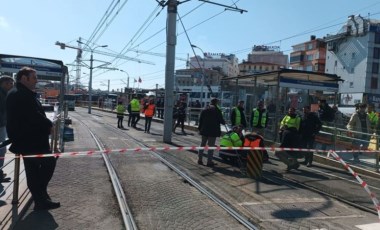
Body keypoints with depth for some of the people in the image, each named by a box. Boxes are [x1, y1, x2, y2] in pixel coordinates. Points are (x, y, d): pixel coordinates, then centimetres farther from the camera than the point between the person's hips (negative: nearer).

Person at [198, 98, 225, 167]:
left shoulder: (204, 110, 4)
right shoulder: (217, 111, -10)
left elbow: (200, 120, 6)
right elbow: (221, 120, -5)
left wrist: (200, 128, 14)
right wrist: (224, 122, 17)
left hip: (204, 130, 5)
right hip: (213, 131, -4)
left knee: (202, 144, 15)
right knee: (211, 146, 0)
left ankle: (200, 159, 20)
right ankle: (209, 161, 3)